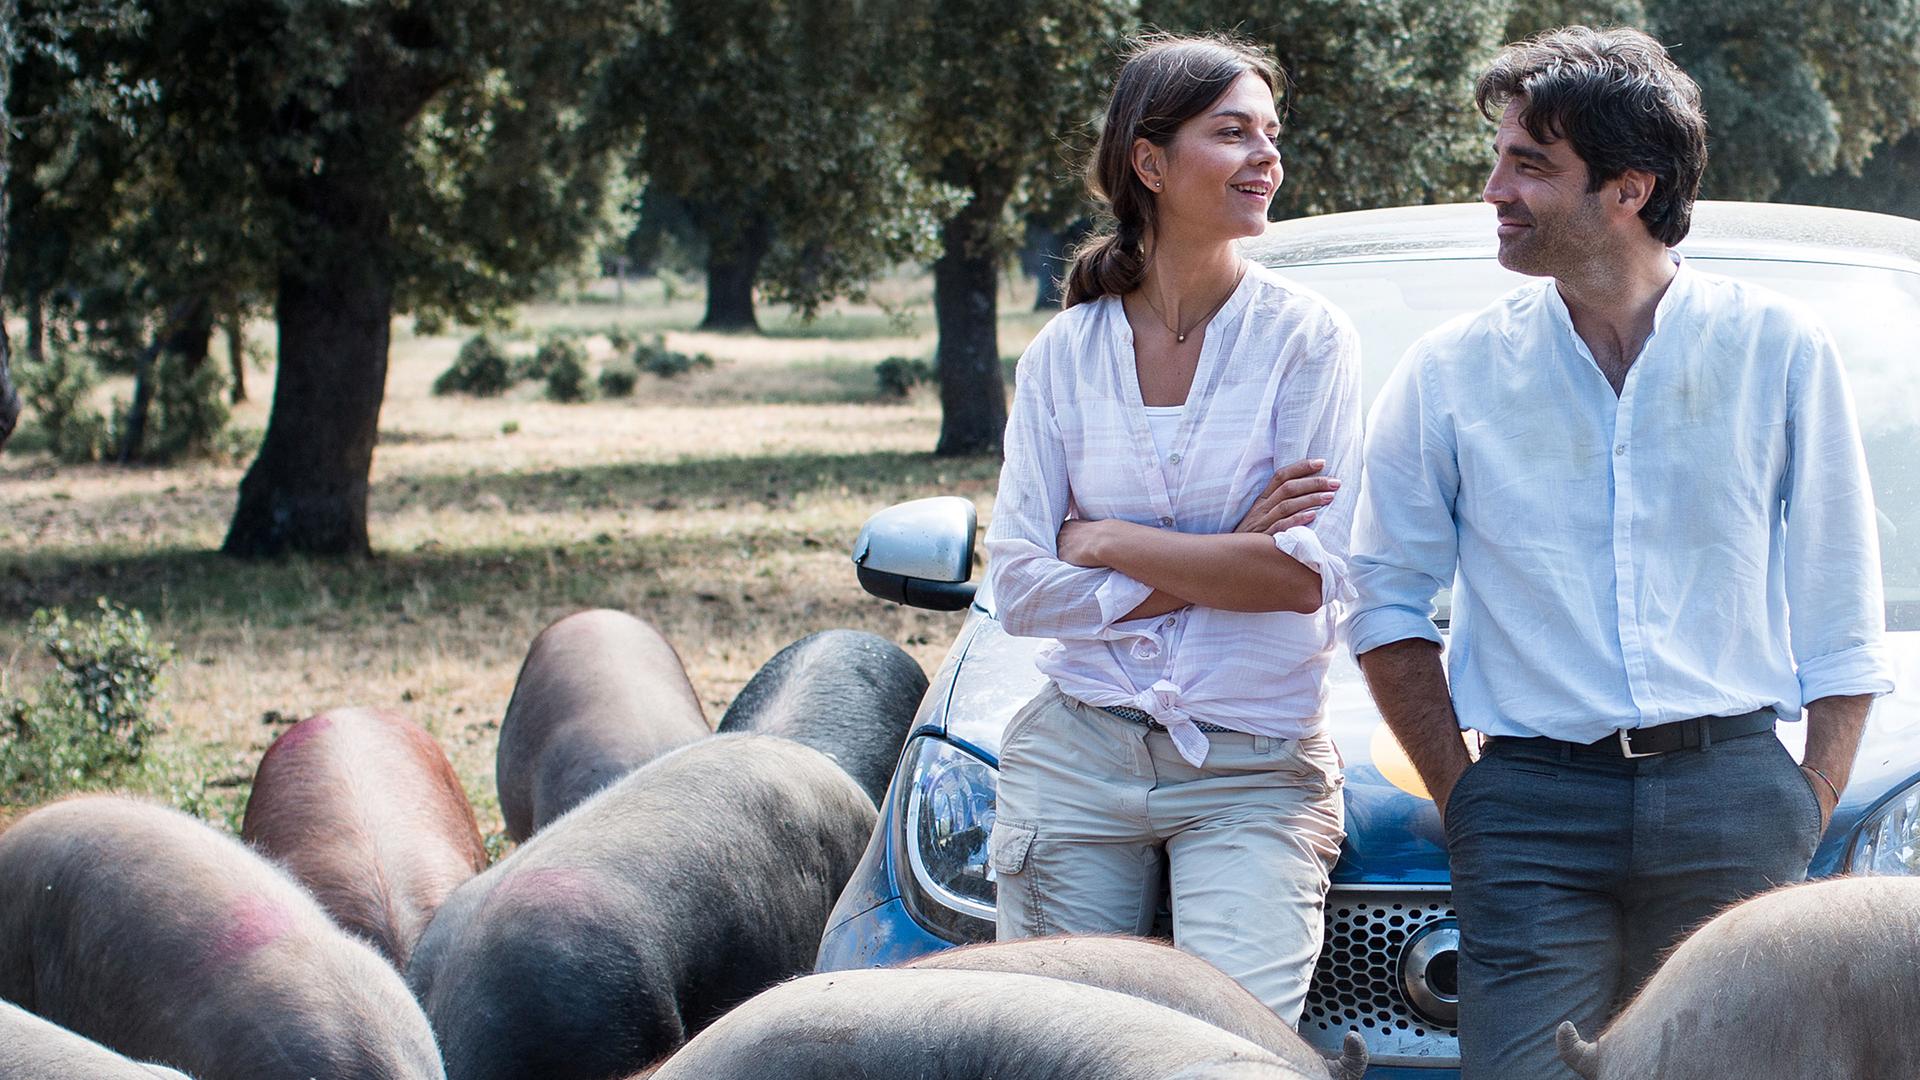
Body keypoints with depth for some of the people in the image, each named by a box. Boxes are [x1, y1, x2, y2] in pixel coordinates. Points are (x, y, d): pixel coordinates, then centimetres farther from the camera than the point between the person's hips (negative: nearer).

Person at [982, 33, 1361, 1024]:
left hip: (1253, 774, -2)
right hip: (1075, 755, 2)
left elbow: (1312, 574, -13)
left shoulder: (1304, 337, -3)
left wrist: (1106, 543, -8)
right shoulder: (1065, 353, 4)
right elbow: (1018, 587, -2)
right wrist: (1227, 562, -10)